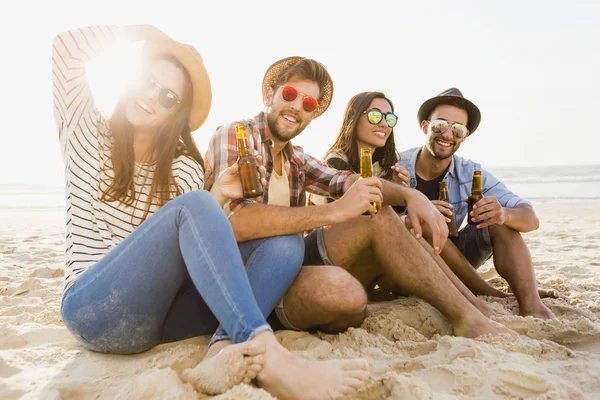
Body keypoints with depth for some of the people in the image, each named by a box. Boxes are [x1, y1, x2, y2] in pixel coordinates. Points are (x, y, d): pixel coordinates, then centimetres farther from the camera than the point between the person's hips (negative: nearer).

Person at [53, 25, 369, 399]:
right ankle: (266, 353, -44)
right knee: (193, 205, -30)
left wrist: (217, 197, -16)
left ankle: (230, 350, -39)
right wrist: (148, 34, 7)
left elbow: (193, 243, 1)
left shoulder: (185, 168, 12)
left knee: (287, 241, -14)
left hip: (162, 311, 4)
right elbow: (67, 44, -3)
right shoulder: (87, 132, 9)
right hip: (95, 308, -3)